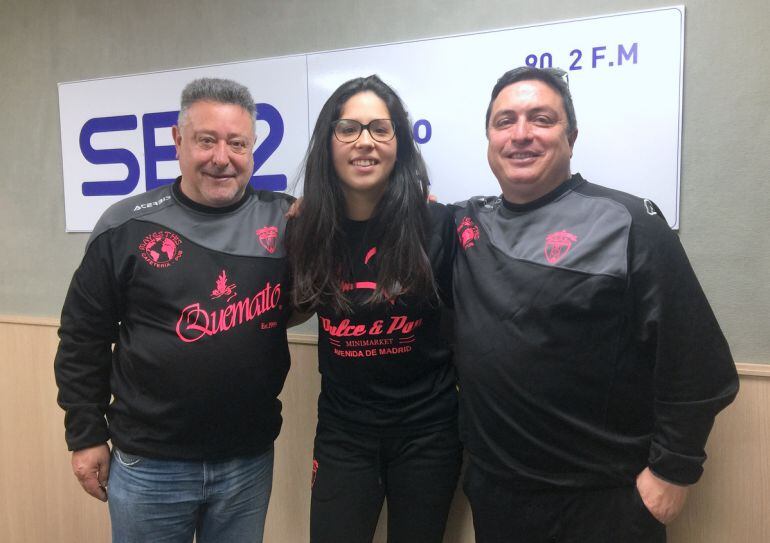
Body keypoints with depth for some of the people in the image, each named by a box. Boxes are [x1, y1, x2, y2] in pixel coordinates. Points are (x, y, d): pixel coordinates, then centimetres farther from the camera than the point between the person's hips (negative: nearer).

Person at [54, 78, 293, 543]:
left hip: (250, 460, 1)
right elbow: (84, 336, 1)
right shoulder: (127, 225, -6)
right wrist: (87, 435, 2)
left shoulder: (285, 221, -5)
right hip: (148, 463, 0)